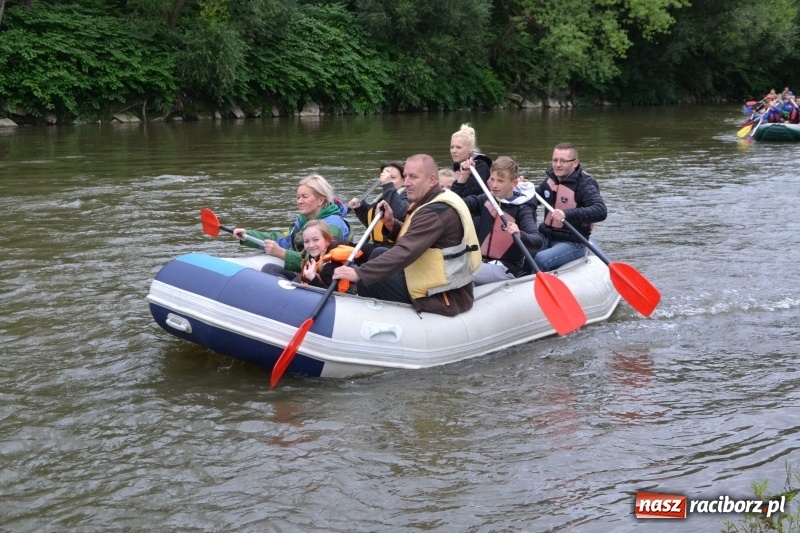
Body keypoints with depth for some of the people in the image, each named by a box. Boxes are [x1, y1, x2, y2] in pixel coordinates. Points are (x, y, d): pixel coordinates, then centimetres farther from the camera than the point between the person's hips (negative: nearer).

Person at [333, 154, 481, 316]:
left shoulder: (437, 212, -24)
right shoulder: (438, 201, 8)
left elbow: (406, 252, -32)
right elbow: (410, 239, 14)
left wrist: (359, 273, -33)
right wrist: (391, 223, -6)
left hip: (445, 299, -10)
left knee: (366, 282, -7)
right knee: (379, 253, 18)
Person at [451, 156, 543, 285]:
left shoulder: (522, 209, -11)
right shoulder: (486, 200, 6)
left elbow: (538, 241, -24)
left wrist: (519, 235, -45)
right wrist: (463, 177, -9)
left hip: (506, 269, -5)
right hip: (482, 261, 5)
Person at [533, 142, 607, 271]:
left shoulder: (584, 184, -13)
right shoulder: (551, 178, 7)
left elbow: (601, 211, -29)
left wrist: (567, 214, -41)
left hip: (572, 243, -6)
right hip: (546, 237, 6)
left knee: (540, 260, -30)